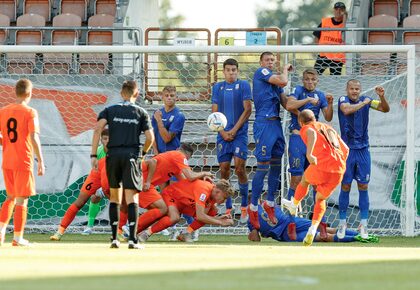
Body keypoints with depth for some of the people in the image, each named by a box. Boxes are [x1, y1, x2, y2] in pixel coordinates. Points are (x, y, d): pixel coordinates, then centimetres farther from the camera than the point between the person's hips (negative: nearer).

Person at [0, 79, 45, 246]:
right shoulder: (30, 112, -10)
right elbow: (34, 137, -18)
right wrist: (41, 161, -15)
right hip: (24, 161, -5)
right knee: (21, 199, 1)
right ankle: (18, 237, 2)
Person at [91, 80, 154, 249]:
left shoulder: (110, 110, 10)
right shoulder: (141, 113, 9)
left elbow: (98, 129, -5)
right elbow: (150, 138, 2)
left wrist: (93, 155, -5)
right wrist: (143, 153, 22)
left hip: (113, 154, 2)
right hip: (132, 156, -2)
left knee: (114, 197, 14)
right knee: (132, 197, -3)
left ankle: (114, 238, 12)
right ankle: (132, 239, -14)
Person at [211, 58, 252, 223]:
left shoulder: (243, 86, 2)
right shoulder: (218, 87, 11)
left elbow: (247, 109, -4)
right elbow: (215, 112, 9)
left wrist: (234, 130, -9)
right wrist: (223, 132, -4)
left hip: (239, 133, -3)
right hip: (223, 134, 3)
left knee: (239, 167, -12)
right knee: (224, 169, 0)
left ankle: (244, 207, -1)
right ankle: (228, 209, 7)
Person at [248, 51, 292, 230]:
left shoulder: (275, 80, 20)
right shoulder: (260, 73, -4)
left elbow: (286, 103, 16)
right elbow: (283, 82, -15)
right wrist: (286, 69, 4)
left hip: (276, 124, 8)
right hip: (264, 123, -8)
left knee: (276, 166, 11)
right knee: (263, 166, -9)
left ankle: (270, 203, 23)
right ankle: (253, 207, -2)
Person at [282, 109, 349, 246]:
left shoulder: (305, 129, 11)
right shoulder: (329, 129, 29)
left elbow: (312, 133, -15)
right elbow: (345, 149, 25)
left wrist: (309, 153, -29)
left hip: (320, 167, -4)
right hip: (338, 170, 4)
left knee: (305, 179, 31)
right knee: (320, 199, 24)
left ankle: (293, 205, 54)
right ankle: (313, 229, 4)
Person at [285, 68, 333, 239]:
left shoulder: (320, 95, 13)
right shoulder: (299, 91, 0)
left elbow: (328, 118, 8)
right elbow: (289, 105, -19)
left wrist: (330, 104, -7)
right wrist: (308, 100, -17)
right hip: (298, 137, -4)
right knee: (296, 180, -6)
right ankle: (291, 221, -3)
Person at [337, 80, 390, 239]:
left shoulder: (366, 100, 4)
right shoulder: (343, 100, -5)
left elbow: (385, 109, -3)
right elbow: (347, 110, -27)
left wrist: (382, 96, -20)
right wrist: (364, 103, -19)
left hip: (363, 150, 2)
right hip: (347, 150, -2)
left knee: (363, 186, 2)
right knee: (345, 186, 2)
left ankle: (364, 224, 5)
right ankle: (342, 222, 10)